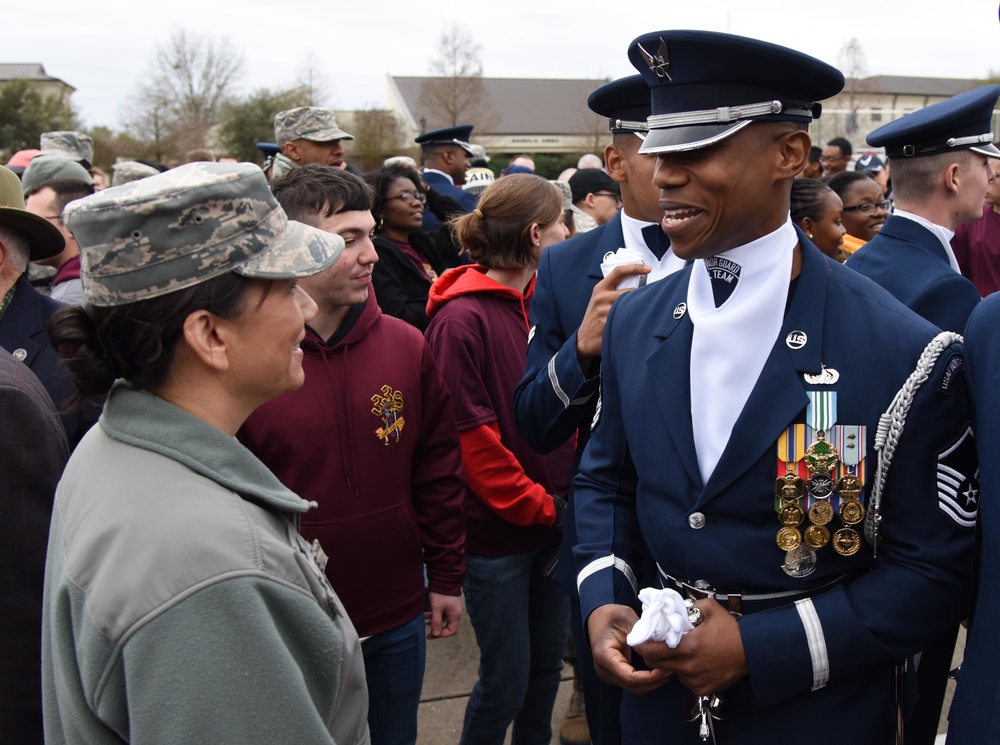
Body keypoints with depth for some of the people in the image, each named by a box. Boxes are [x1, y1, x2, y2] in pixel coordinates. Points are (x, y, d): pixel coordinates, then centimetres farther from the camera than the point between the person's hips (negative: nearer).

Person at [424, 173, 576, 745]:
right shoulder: (461, 319, -16)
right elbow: (471, 437, -16)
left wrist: (569, 494, -2)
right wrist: (541, 505, -12)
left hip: (554, 518, 6)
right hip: (498, 530, -6)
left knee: (548, 663, 18)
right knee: (507, 678, 5)